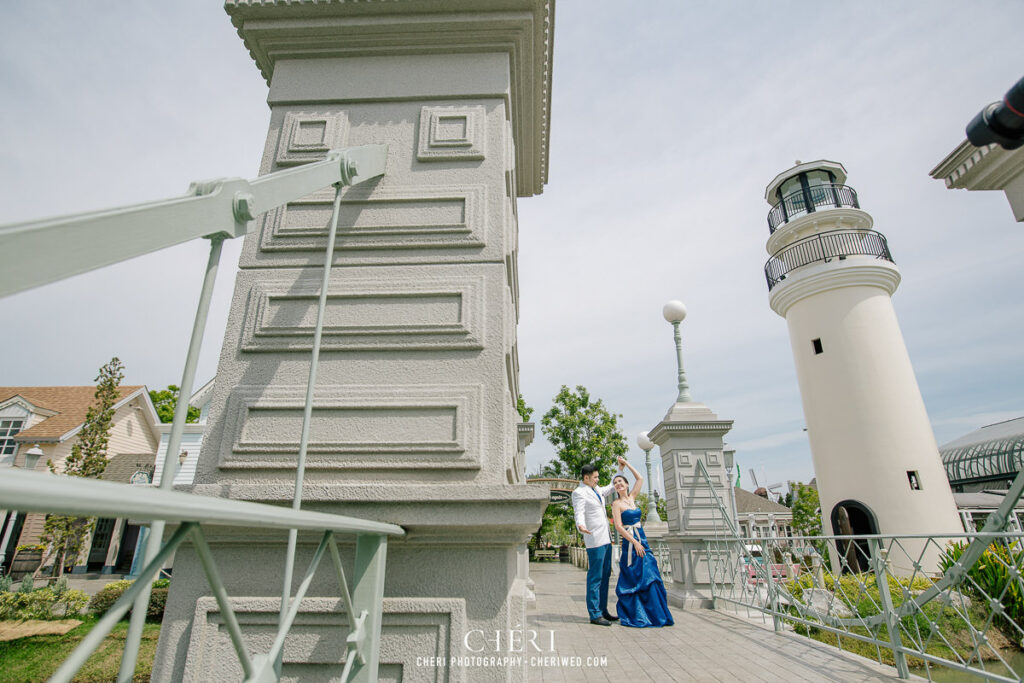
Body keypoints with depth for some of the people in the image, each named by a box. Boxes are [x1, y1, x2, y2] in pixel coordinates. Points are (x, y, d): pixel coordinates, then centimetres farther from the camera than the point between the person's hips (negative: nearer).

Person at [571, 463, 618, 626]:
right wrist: (580, 526, -44)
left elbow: (607, 490, 36)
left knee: (605, 576, 13)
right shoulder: (579, 493, -11)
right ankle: (594, 615, 1)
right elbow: (579, 513, -23)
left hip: (606, 539, 9)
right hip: (595, 540, -9)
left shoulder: (596, 489, 16)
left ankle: (603, 611, 22)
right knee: (595, 577, -5)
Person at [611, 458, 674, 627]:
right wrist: (635, 543, -16)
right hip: (630, 543, -6)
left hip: (642, 542, 6)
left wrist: (626, 464, 18)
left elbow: (640, 479, 20)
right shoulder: (617, 504, -5)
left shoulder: (631, 498, 12)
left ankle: (656, 614, 13)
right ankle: (636, 615, 4)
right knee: (639, 578, -6)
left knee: (651, 577, 4)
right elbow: (618, 526, -12)